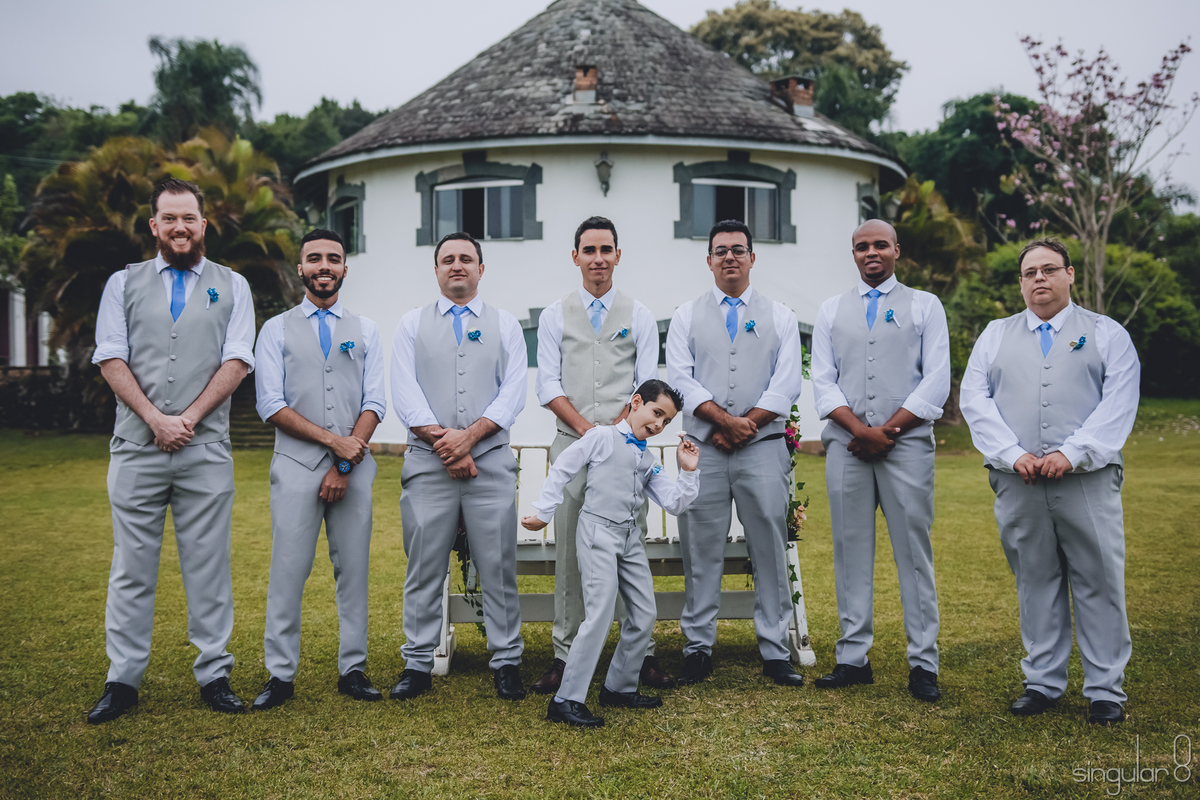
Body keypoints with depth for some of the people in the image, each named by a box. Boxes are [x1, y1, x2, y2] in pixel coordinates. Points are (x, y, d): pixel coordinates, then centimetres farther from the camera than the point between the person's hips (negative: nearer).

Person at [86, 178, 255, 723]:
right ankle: (122, 681, 10)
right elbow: (111, 360, 4)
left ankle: (214, 674, 10)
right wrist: (156, 419, -9)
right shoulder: (123, 284, 13)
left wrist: (188, 418, -9)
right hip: (135, 448, 1)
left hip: (206, 449, 0)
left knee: (208, 565, 2)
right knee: (131, 567, 3)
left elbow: (236, 362, 2)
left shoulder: (231, 287, 12)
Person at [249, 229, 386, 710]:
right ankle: (280, 675, 4)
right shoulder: (276, 330, 9)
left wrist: (344, 465, -7)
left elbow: (374, 403, 5)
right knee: (288, 571, -4)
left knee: (354, 569, 3)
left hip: (354, 466, 2)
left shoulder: (365, 331, 13)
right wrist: (333, 440, -10)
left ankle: (353, 670, 12)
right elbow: (271, 406, -1)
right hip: (296, 466, -1)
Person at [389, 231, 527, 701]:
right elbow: (404, 393, 1)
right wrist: (442, 441, -11)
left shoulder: (505, 325, 12)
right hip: (427, 462, 0)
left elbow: (513, 393, 1)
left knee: (498, 566, 1)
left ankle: (507, 663, 9)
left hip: (491, 459, 0)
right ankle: (418, 665, 11)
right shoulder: (412, 325, 12)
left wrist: (468, 436, -12)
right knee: (424, 567, 3)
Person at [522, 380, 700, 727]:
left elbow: (674, 504, 10)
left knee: (645, 614, 7)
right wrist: (543, 513, 0)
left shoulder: (650, 461, 16)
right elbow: (562, 469, 0)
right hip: (599, 530, -8)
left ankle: (620, 687, 24)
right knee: (601, 614, -15)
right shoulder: (602, 437, -3)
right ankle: (567, 700, -11)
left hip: (631, 536, 8)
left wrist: (688, 471, -3)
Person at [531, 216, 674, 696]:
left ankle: (641, 652, 7)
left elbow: (647, 385, 4)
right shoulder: (555, 317, 10)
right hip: (571, 443, 0)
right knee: (569, 552, 1)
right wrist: (587, 428, -11)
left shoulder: (639, 317, 10)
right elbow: (548, 386, 3)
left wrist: (618, 427, -13)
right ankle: (565, 655, 8)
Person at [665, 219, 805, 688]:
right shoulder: (687, 317, 12)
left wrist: (746, 425, -10)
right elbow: (679, 380, 0)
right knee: (701, 552, 2)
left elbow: (786, 384, 2)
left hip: (763, 448, 0)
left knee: (770, 550, 1)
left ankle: (775, 653, 8)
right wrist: (725, 420, -13)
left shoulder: (780, 317, 12)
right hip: (702, 451, 0)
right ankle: (698, 649, 11)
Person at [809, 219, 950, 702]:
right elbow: (822, 381, 7)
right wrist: (860, 429, -9)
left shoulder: (924, 306, 10)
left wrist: (887, 431, -7)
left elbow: (936, 381, 1)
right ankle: (853, 658, 10)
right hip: (846, 445, 2)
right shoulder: (831, 311, 15)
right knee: (851, 550, 4)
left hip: (907, 442, -2)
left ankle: (923, 664, 3)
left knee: (913, 552, -2)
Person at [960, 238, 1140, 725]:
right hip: (1017, 483, 2)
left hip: (1087, 481, -1)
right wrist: (1013, 454, -9)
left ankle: (1105, 689, 10)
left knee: (1099, 584, 0)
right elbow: (975, 400, 5)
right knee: (1035, 583, 7)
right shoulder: (995, 335, 16)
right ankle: (1042, 682, 18)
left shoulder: (1107, 334, 11)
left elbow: (1118, 405, -1)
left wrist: (1071, 453, -14)